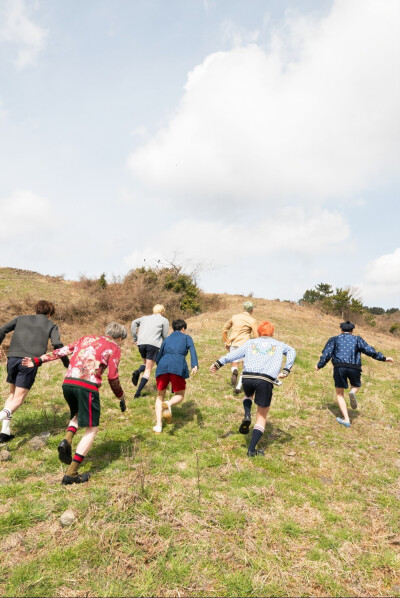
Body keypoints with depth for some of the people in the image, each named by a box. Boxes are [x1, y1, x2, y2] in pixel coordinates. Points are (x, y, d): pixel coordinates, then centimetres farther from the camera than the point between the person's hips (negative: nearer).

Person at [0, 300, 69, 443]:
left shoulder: (21, 318, 23)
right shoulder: (51, 325, 15)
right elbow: (57, 345, 1)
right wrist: (67, 364, 9)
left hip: (13, 358, 4)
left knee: (12, 393, 21)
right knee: (19, 398, 2)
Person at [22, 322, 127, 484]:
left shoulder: (86, 339, 23)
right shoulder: (114, 348, 8)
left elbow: (62, 351, 20)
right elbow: (113, 377, 2)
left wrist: (38, 360, 25)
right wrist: (121, 397, 15)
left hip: (67, 382, 6)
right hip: (87, 386, -6)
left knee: (78, 414, 32)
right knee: (92, 428, 7)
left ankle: (67, 440, 5)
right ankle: (71, 474, 4)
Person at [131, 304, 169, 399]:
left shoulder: (145, 318, 25)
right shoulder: (164, 320, 14)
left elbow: (134, 323, 11)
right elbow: (165, 336, 6)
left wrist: (134, 337, 11)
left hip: (141, 343, 4)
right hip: (153, 344, -4)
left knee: (146, 364, 26)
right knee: (148, 370, 1)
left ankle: (137, 372, -5)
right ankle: (138, 393, -9)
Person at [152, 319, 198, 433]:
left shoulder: (167, 339, 30)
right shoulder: (186, 337, 22)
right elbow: (192, 350, 1)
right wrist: (195, 365, -14)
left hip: (163, 365, 3)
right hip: (178, 366, -3)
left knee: (160, 396, 17)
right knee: (180, 395, 12)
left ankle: (158, 426, 5)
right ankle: (168, 404, -22)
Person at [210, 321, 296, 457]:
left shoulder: (251, 342, 21)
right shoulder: (279, 344, 24)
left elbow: (234, 354, 7)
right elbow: (291, 351, 8)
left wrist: (219, 362, 0)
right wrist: (286, 371, 1)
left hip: (247, 377, 1)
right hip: (266, 380, -1)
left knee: (249, 394, 37)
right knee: (262, 416, 14)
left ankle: (247, 416, 10)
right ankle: (252, 449, 7)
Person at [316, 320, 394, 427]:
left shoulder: (334, 339, 17)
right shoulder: (357, 339, 18)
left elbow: (326, 354, 8)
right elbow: (369, 350, 7)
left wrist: (319, 366, 18)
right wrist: (383, 358, 12)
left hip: (339, 367, -1)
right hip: (354, 368, 1)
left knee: (339, 394, 12)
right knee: (356, 385, 31)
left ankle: (346, 420, 1)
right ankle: (352, 392, -6)